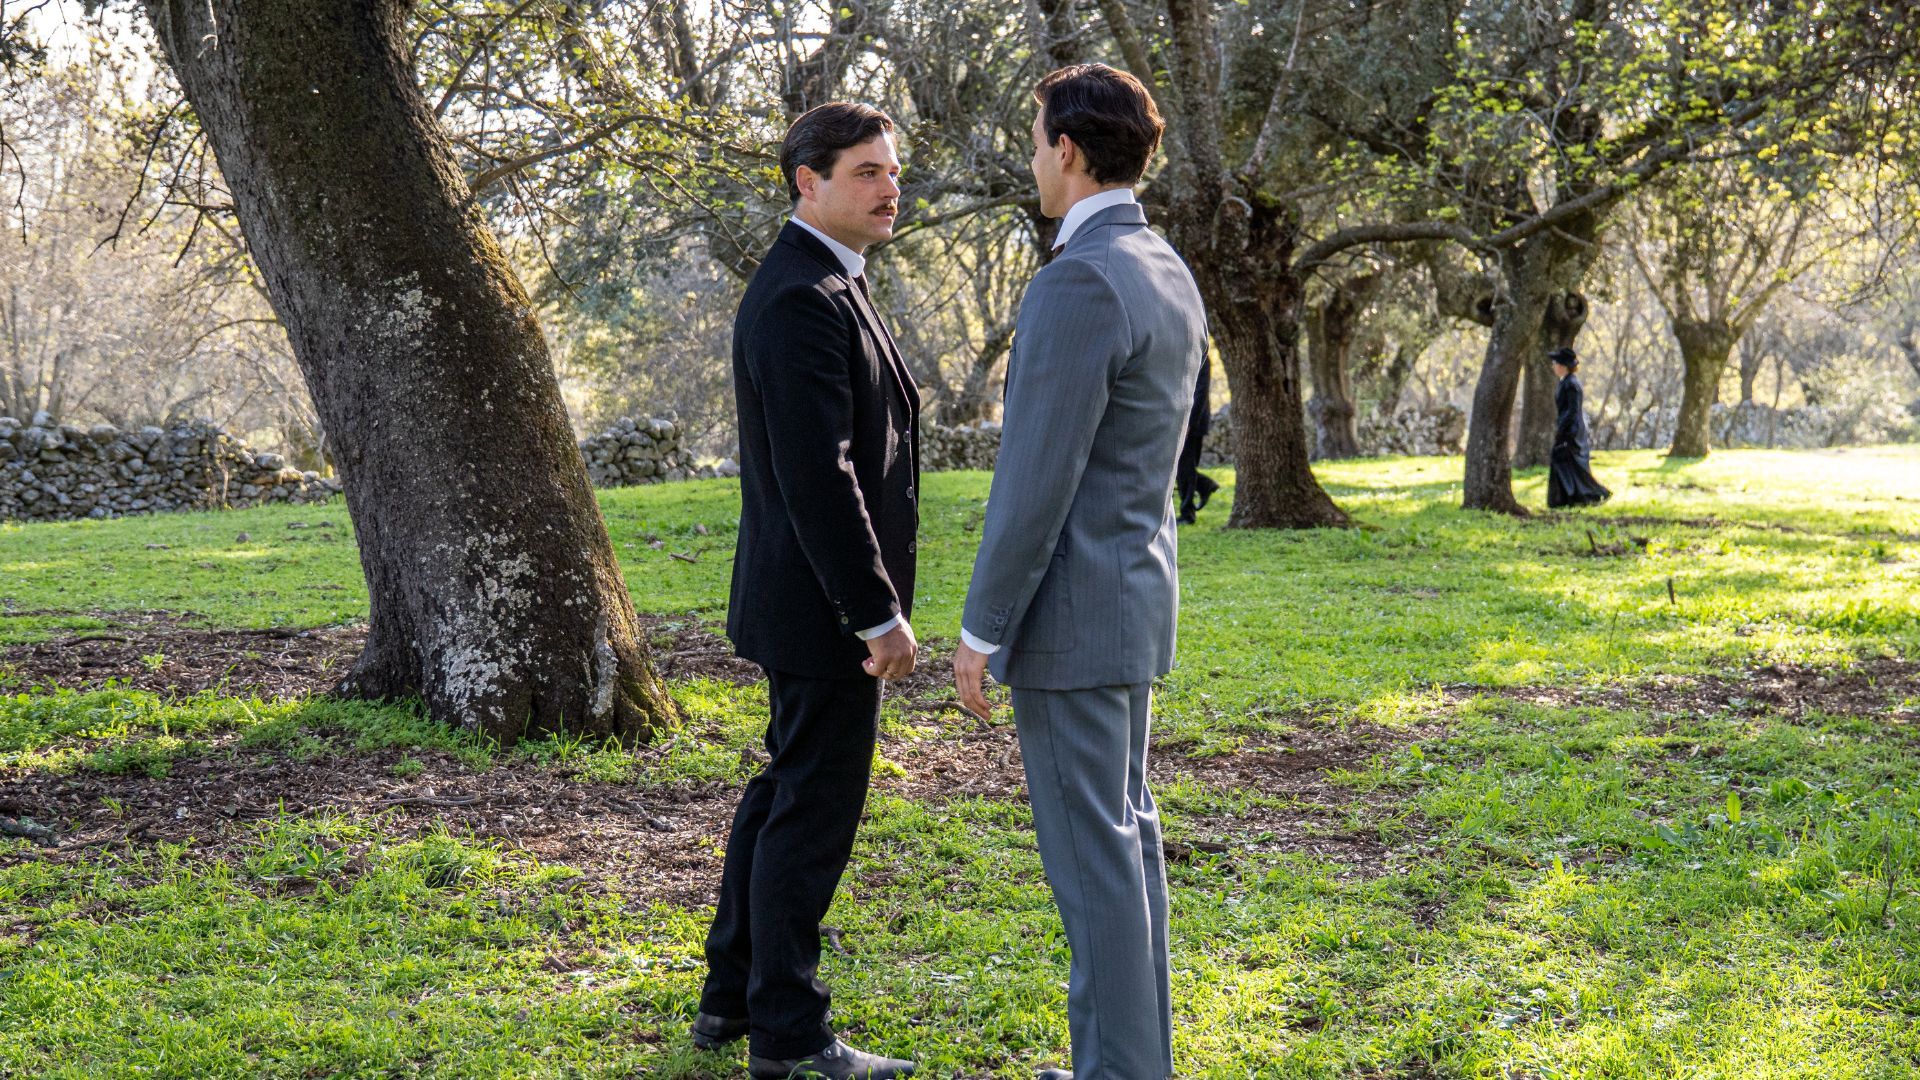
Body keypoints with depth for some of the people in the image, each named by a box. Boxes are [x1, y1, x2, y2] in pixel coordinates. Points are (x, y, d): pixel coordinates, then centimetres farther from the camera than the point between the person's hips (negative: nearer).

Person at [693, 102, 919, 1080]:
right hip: (822, 605, -11)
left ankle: (731, 997, 30)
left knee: (784, 793, 18)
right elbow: (819, 477, -25)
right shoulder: (801, 300, -19)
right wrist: (878, 614, -22)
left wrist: (873, 602, 20)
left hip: (806, 601, 11)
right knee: (811, 812, -1)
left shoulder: (827, 288, 15)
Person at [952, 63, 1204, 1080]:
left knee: (1092, 857, -3)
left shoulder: (1077, 283, -21)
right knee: (1123, 835, 15)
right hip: (1134, 599, 10)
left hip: (1066, 615, -10)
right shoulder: (1168, 278, 11)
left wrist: (979, 631, -15)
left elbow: (1036, 484, -22)